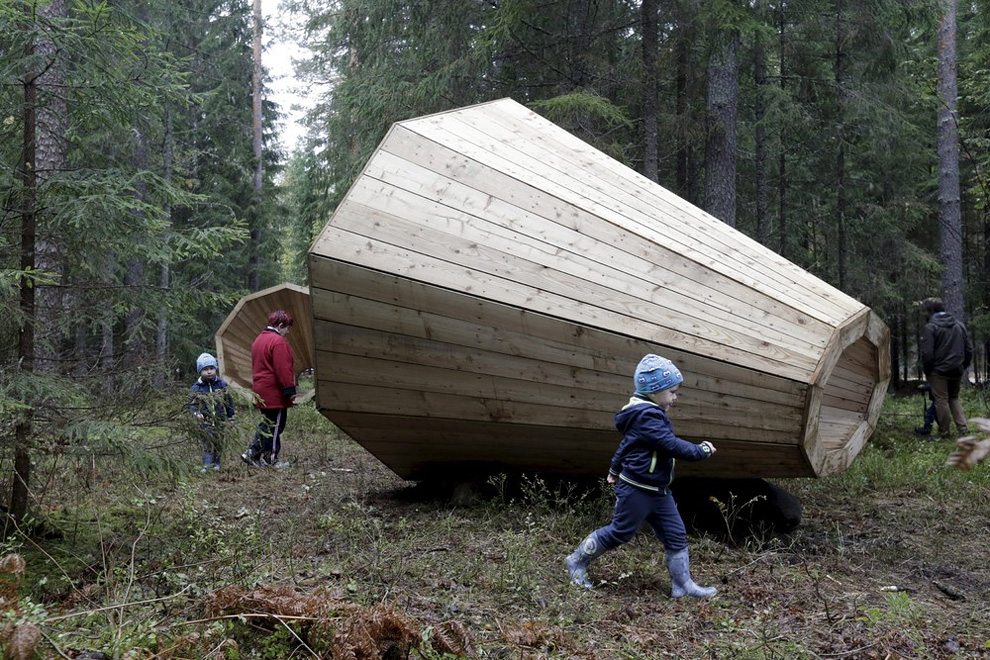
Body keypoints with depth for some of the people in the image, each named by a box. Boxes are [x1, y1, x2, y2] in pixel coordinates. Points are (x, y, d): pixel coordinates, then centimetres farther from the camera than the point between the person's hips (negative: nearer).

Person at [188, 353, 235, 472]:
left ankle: (216, 463, 22)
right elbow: (192, 404, 0)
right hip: (205, 421, -2)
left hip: (219, 420, 2)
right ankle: (207, 465, -9)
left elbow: (229, 401, 11)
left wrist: (230, 417, 13)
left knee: (218, 442, 7)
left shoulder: (222, 384, 3)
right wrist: (196, 413, -20)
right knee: (208, 442, -10)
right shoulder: (196, 388, -2)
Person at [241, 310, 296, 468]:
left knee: (267, 424, 16)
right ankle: (271, 460, 5)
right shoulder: (278, 341, -16)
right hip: (275, 393, -9)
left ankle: (252, 453, 12)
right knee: (275, 425, 0)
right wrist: (290, 390, -16)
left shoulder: (259, 339, 16)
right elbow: (283, 369, -21)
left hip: (261, 391, 9)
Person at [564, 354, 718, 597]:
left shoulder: (648, 414, 11)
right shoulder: (646, 417, -22)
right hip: (637, 490, -10)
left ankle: (682, 584, 14)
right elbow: (672, 445, -26)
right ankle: (577, 561, 20)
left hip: (658, 492, 10)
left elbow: (626, 443, 23)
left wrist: (615, 469, 35)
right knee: (619, 532, 3)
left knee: (676, 535, 7)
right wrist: (702, 450, -13)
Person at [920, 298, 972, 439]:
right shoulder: (959, 325, 11)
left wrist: (926, 371, -3)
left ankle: (945, 433, 3)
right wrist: (963, 366, 18)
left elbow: (927, 353, -15)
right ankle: (962, 426, 5)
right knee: (954, 398, 19)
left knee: (941, 400, 0)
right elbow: (969, 349, 13)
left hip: (939, 370, -6)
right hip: (957, 371, 6)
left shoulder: (930, 327, -11)